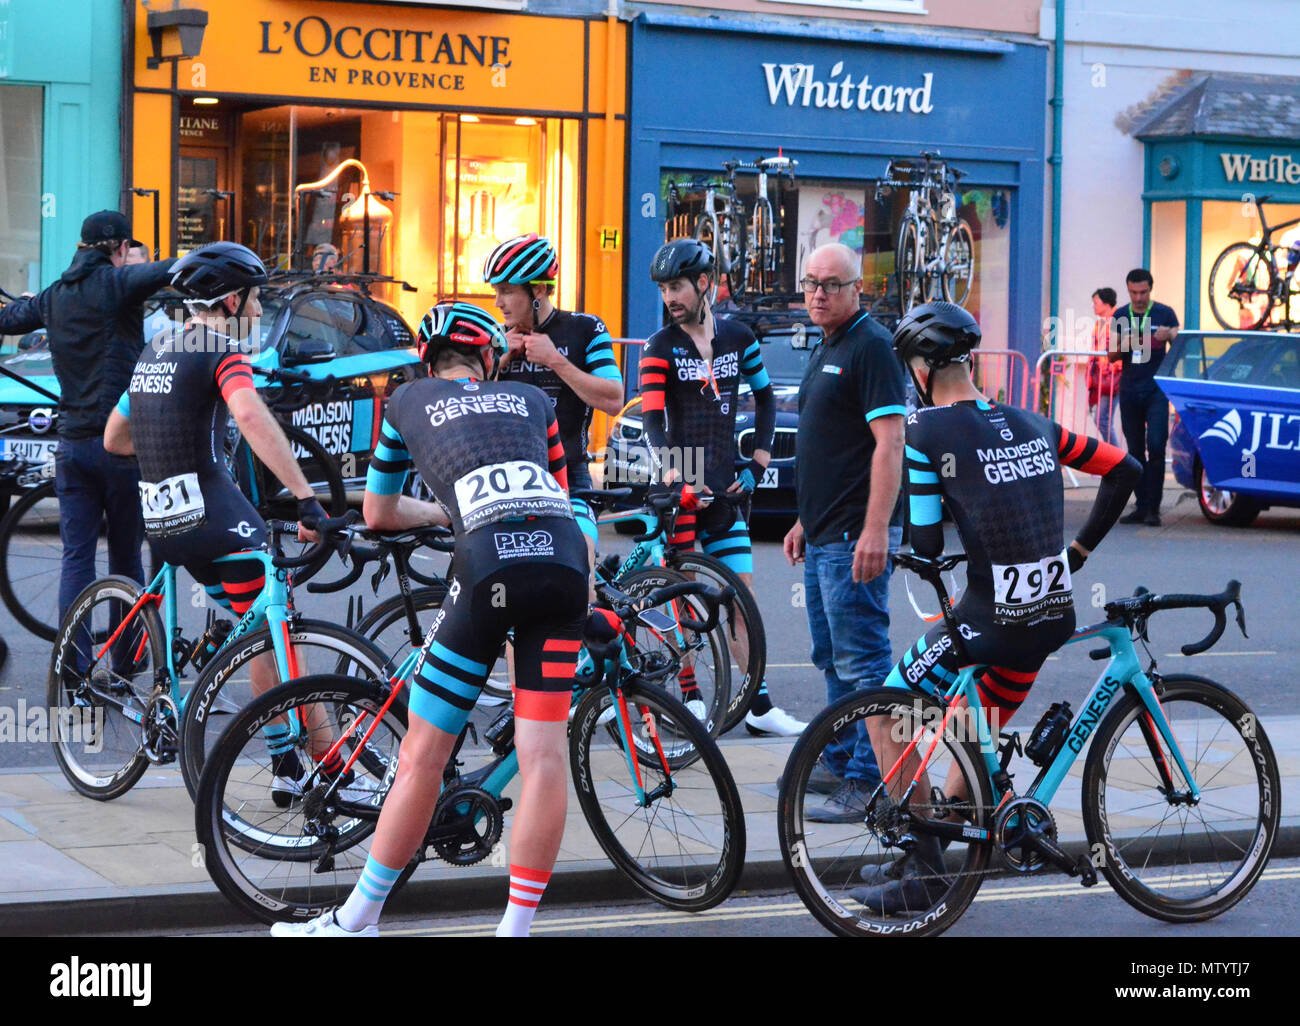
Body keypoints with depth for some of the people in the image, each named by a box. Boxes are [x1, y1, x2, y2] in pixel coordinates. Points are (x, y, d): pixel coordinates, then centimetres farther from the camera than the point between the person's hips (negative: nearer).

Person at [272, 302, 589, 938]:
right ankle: (515, 929, 2)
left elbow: (378, 513, 37)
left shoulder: (410, 401, 26)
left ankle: (355, 922, 17)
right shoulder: (532, 398, 30)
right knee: (545, 756, 3)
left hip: (488, 567, -2)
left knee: (421, 760, 6)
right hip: (564, 559, 2)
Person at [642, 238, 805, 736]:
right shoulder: (661, 346, -2)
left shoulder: (738, 337, 8)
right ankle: (690, 698, 10)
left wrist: (757, 463, 9)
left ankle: (759, 706, 4)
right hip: (679, 484, -3)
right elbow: (652, 416, -12)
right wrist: (667, 466, -29)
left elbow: (765, 398, 18)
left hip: (723, 486, 3)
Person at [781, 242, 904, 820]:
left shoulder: (871, 346, -13)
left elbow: (890, 443, -19)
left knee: (862, 661, -8)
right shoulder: (824, 350, 17)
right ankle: (840, 762, 27)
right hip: (823, 534, 10)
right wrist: (804, 521, 23)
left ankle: (869, 783, -4)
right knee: (832, 658, 17)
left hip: (855, 535, -10)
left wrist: (874, 532, -25)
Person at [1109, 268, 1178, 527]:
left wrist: (1169, 336, -21)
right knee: (1135, 450, 5)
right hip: (1129, 391, 3)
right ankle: (1141, 506, 10)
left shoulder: (1164, 313, 2)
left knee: (1155, 446, -12)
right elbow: (1111, 356, 9)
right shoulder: (1121, 316, 10)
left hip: (1156, 391, -3)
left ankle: (1153, 508, -11)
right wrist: (1123, 346, -13)